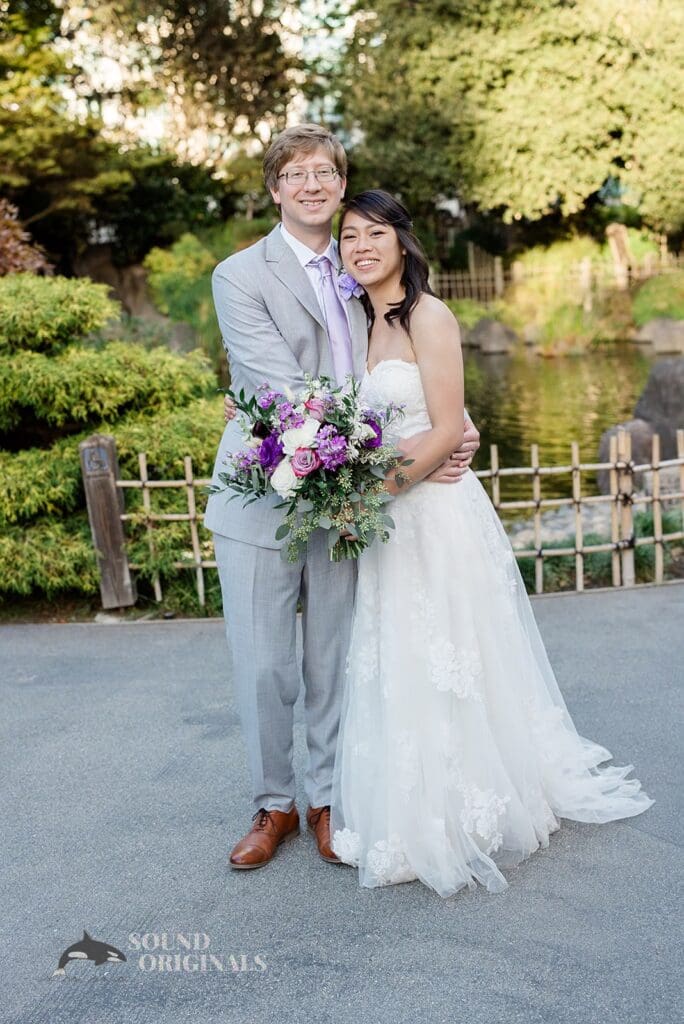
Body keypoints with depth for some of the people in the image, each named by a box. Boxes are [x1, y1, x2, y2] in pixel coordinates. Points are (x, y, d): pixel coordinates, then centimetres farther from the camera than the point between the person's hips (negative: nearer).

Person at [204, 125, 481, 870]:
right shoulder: (240, 276, -6)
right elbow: (284, 392, -16)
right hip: (264, 497, -4)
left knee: (333, 663, 11)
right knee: (263, 667, 5)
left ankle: (328, 798, 28)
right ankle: (273, 804, 25)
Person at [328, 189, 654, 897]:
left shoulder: (428, 316, -10)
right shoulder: (367, 322, 14)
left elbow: (446, 430, -16)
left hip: (436, 512, -8)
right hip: (388, 519, 8)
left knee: (442, 668, 0)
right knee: (393, 672, 14)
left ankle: (462, 819, 16)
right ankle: (411, 817, 29)